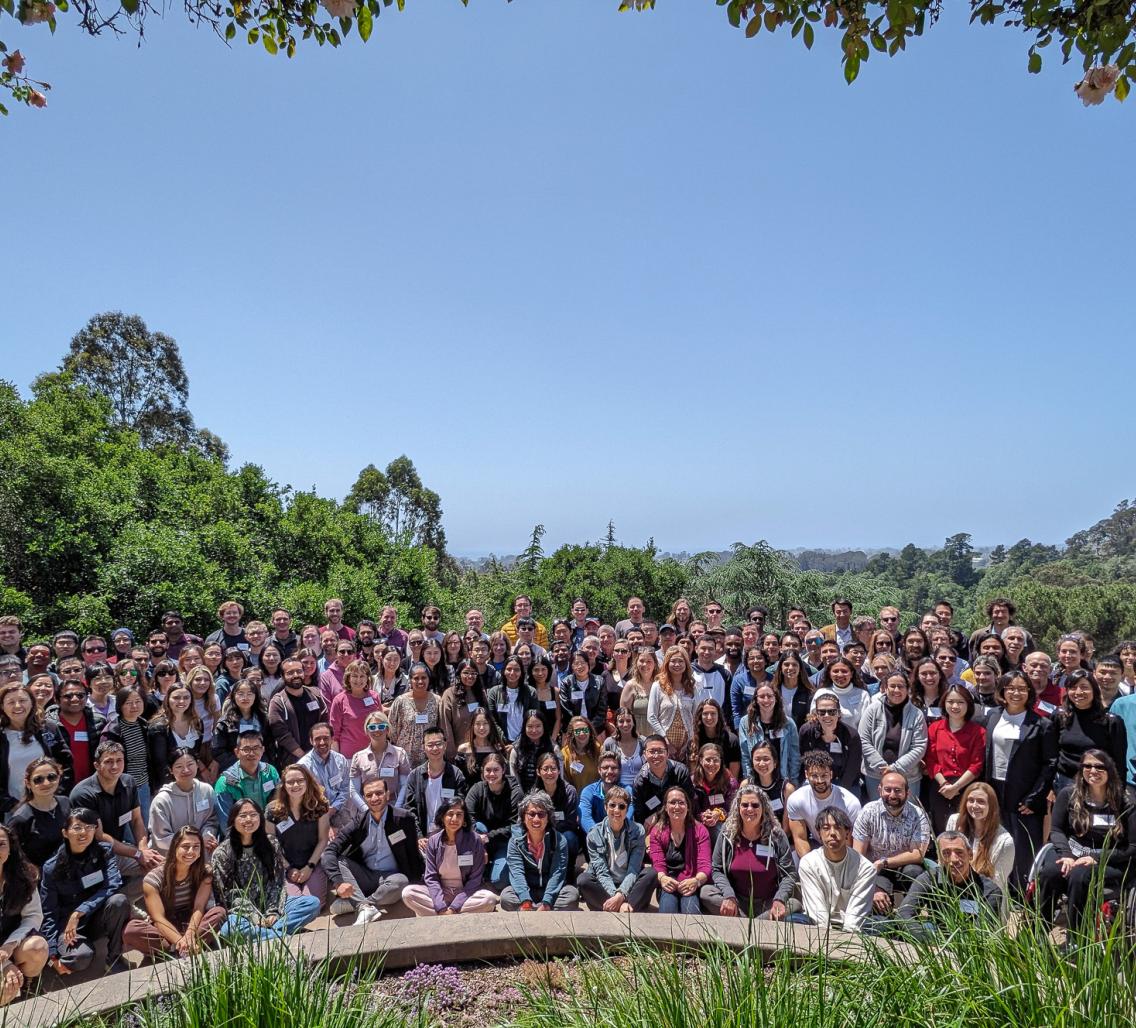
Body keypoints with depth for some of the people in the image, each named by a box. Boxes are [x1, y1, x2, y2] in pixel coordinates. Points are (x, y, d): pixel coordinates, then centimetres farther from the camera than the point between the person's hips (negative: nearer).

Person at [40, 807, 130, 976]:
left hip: (97, 919, 2)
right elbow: (48, 914, -6)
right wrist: (53, 956, -12)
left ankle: (115, 960, -13)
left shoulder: (104, 851, -9)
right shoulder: (52, 867, -10)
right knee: (81, 957, -34)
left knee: (119, 900, -32)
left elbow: (113, 885, -22)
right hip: (67, 924, -2)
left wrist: (79, 912, -28)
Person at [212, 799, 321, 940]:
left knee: (313, 903, -18)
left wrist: (273, 911, -13)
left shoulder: (271, 844, 6)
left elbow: (279, 883, 4)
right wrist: (254, 917, -18)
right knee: (229, 929, -39)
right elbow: (227, 894, -7)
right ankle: (282, 935, -30)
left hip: (269, 906, 4)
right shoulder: (221, 853, -3)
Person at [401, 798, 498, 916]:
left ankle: (432, 916, -24)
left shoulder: (474, 840, -10)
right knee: (408, 893, -20)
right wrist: (442, 909, -19)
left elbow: (475, 879, -10)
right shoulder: (433, 841, -2)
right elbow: (431, 877, -5)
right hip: (440, 893, 2)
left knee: (490, 899, -32)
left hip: (466, 894, -1)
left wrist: (453, 908, -18)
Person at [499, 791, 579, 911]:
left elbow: (557, 873, -19)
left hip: (552, 892, 0)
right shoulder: (515, 841, -7)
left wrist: (546, 903, -35)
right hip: (526, 892, 1)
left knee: (572, 894, -28)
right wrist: (526, 901, -36)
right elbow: (517, 872, -19)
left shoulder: (560, 841, -9)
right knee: (506, 896, -27)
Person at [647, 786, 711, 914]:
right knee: (667, 903, -34)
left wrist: (696, 881, -29)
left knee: (691, 907, -36)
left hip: (691, 885, -1)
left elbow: (704, 865, -4)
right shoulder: (657, 832, 10)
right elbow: (658, 864, 0)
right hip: (668, 885, 1)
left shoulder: (700, 831, 7)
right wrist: (662, 878, -26)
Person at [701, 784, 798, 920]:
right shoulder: (727, 833, -2)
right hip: (737, 901, 2)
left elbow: (789, 874, -6)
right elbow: (716, 870, -1)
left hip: (768, 903, -1)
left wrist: (779, 900, -23)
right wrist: (729, 895, -17)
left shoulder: (776, 835, -5)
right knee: (705, 892, -23)